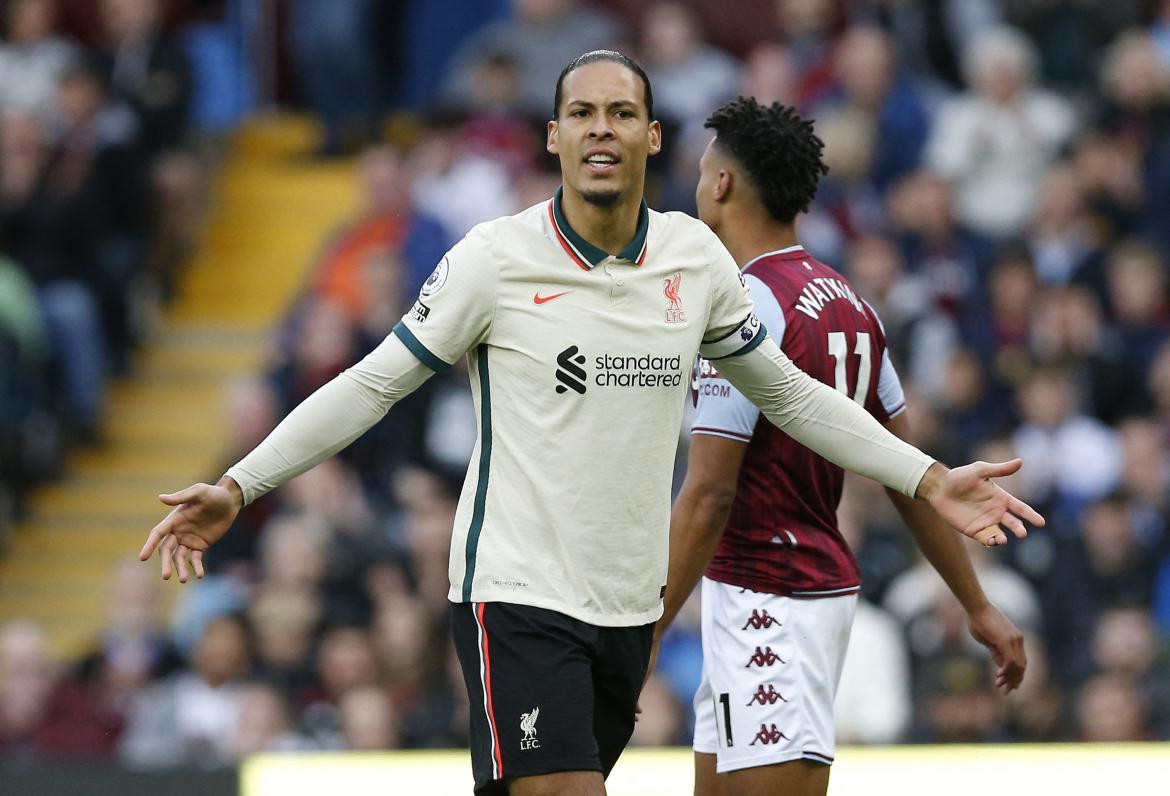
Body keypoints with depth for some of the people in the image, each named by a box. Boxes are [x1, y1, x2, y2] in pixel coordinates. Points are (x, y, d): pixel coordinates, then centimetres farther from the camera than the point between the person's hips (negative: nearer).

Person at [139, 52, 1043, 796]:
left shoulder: (695, 256, 4)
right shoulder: (495, 259, -8)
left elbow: (789, 392, 17)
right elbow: (374, 385, -2)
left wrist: (928, 478, 15)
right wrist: (237, 488, -9)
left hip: (629, 603, 5)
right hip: (516, 592, -5)